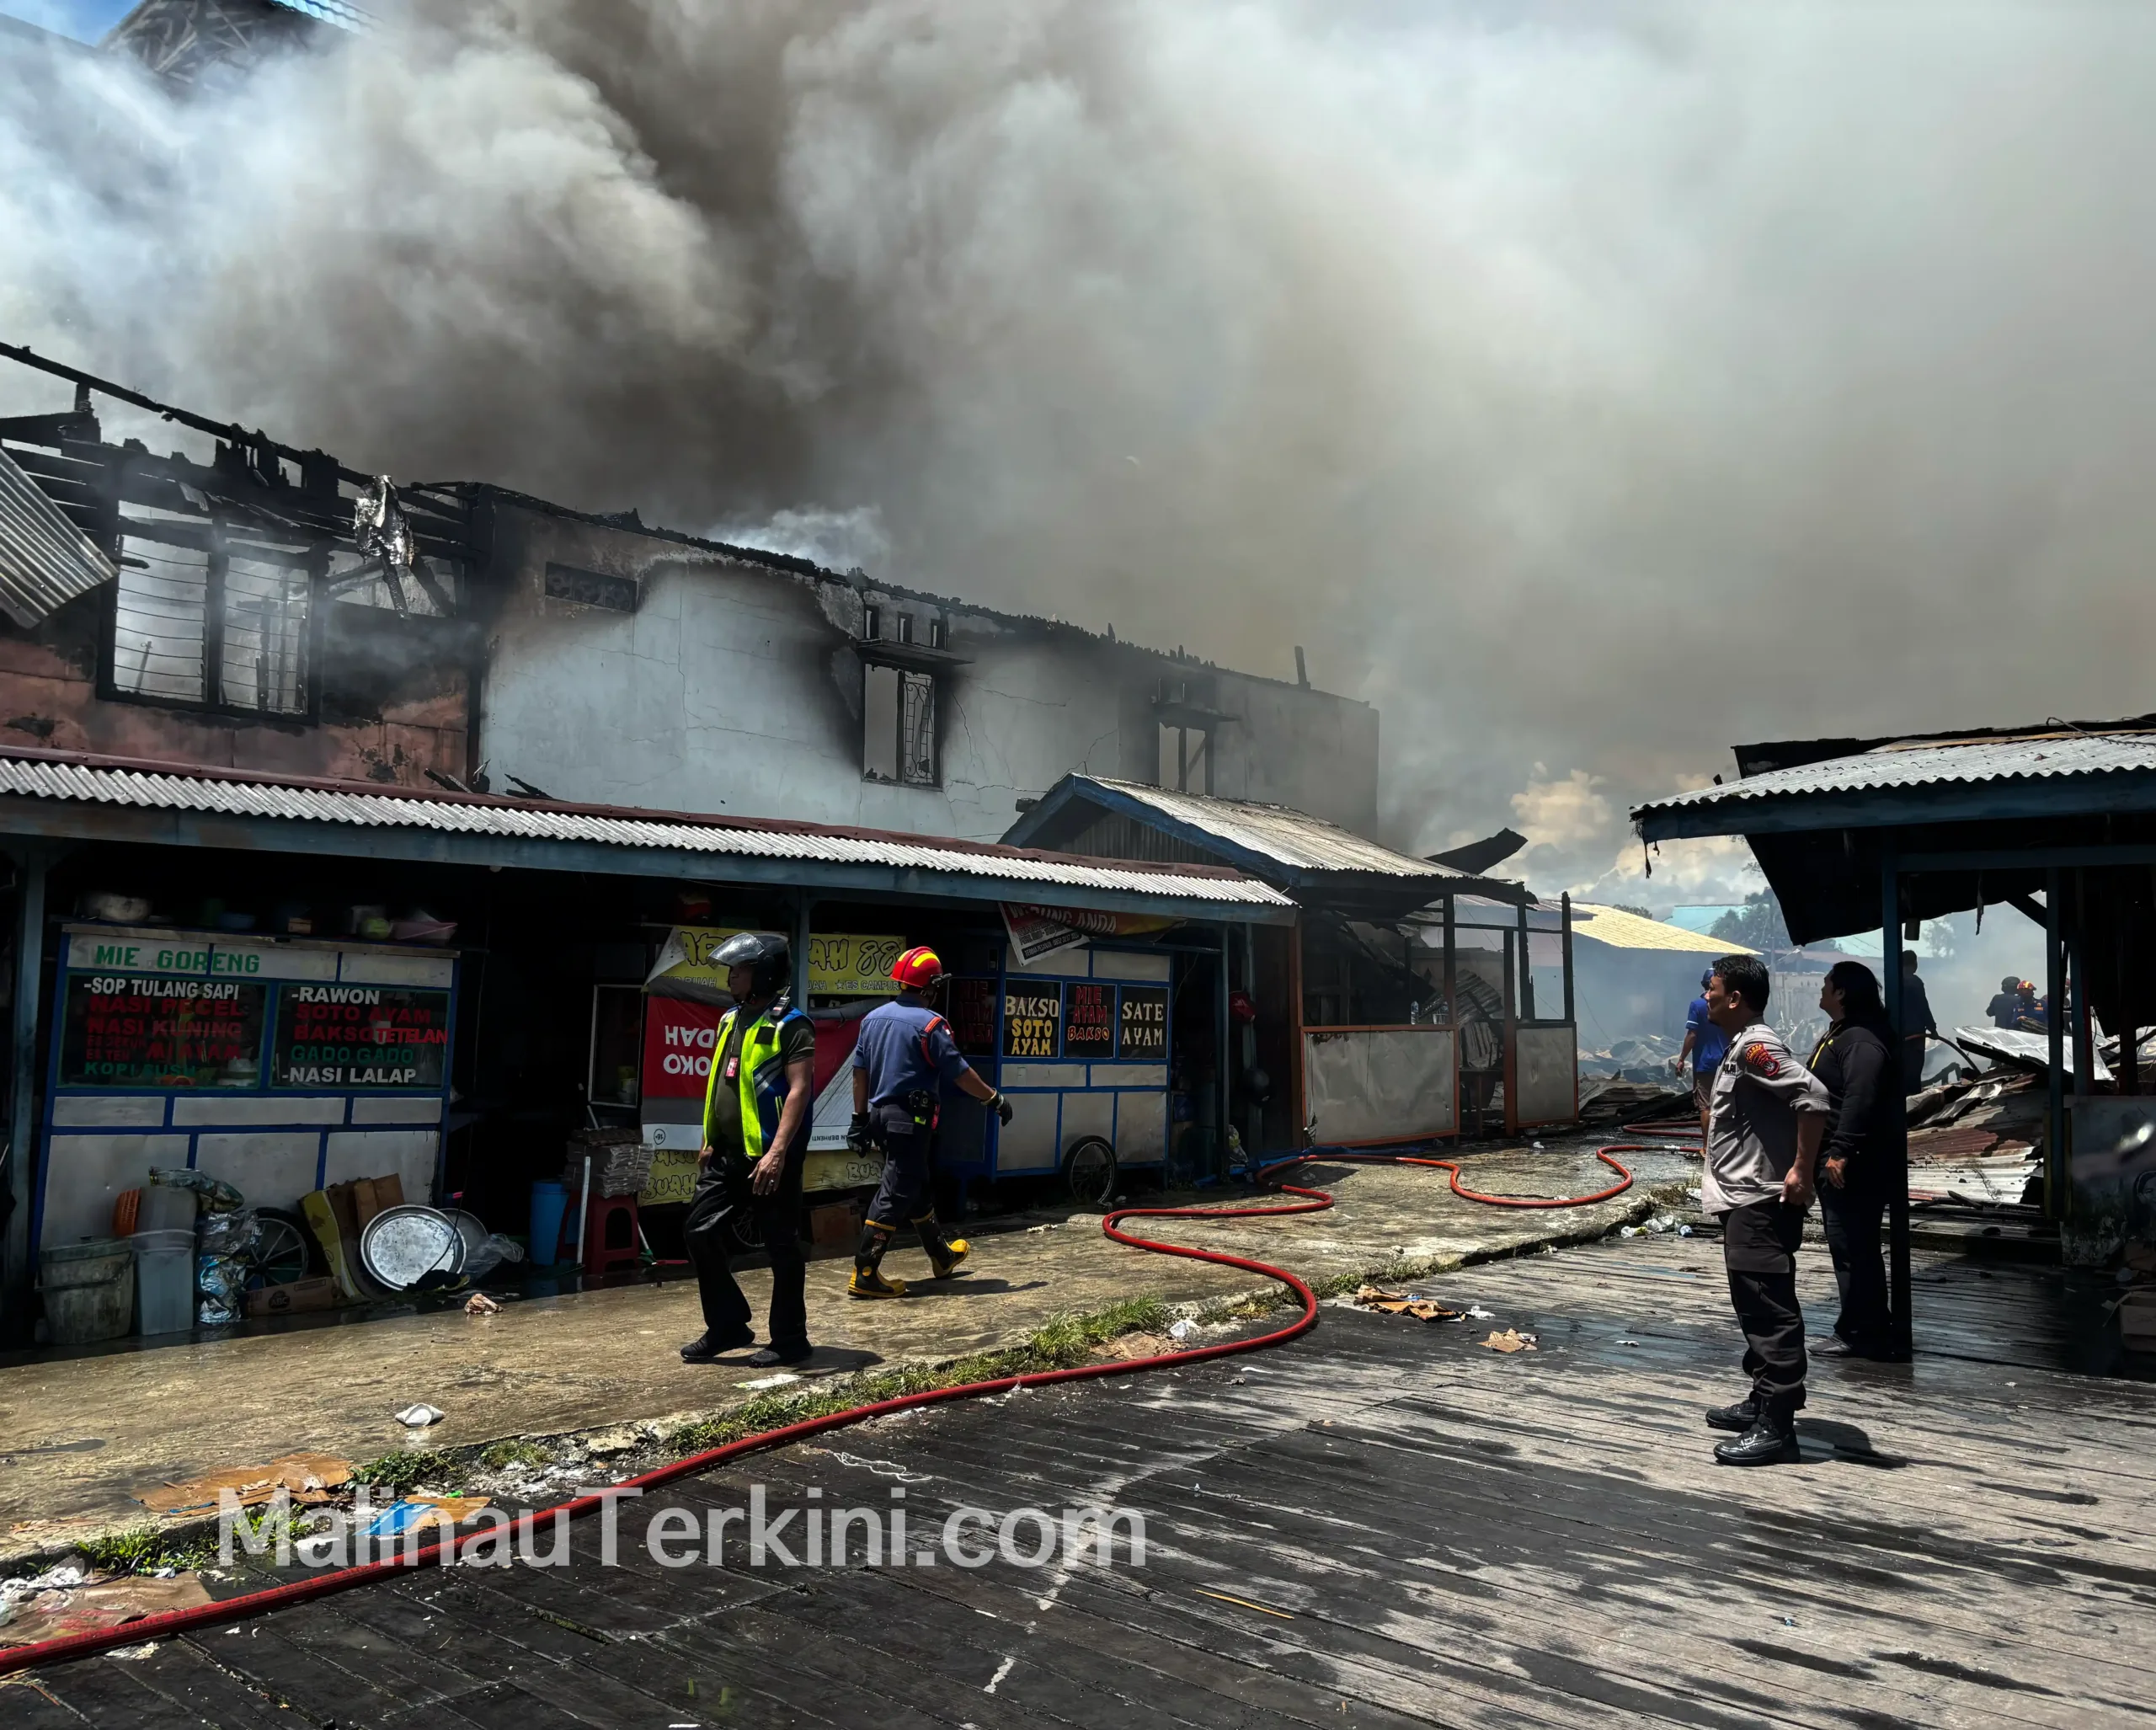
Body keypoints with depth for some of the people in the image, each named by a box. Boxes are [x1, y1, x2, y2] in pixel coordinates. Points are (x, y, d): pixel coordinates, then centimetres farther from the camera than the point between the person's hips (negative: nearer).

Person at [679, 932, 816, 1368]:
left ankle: (789, 1339, 14)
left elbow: (799, 1090, -19)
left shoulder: (790, 1025, -12)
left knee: (781, 1247, 2)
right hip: (727, 1155, 8)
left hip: (769, 1157, -8)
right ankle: (728, 1326, 20)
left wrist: (778, 1152, -26)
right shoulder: (731, 1020, 14)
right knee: (699, 1231, 8)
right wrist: (711, 1142, 20)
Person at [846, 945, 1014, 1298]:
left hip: (880, 1115, 8)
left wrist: (860, 1118, 17)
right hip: (911, 1119, -8)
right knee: (895, 1194, -4)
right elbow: (959, 1073, -13)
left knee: (917, 1186, 20)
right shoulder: (929, 1024, -15)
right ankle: (864, 1275, -5)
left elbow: (860, 1071, 10)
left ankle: (942, 1255, 36)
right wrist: (995, 1099, -2)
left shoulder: (873, 1018, 7)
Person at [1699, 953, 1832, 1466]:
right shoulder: (1742, 1046, 14)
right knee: (1755, 1308, 19)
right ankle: (1762, 1403, 30)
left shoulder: (1755, 1046, -18)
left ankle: (1776, 1428, -4)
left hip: (1761, 1205, -11)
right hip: (1745, 1201, 11)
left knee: (1769, 1312, -7)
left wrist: (1801, 1172, -23)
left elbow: (1812, 1098, -28)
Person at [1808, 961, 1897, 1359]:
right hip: (1836, 1159, 12)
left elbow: (1859, 1101, -29)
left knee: (1851, 1246, -6)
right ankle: (1868, 1331, 27)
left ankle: (1860, 1335, 2)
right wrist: (1831, 1152, 27)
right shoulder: (1839, 1032, 17)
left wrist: (1841, 1151, -30)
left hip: (1855, 1165, -12)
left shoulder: (1862, 1040, -19)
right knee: (1853, 1246, 17)